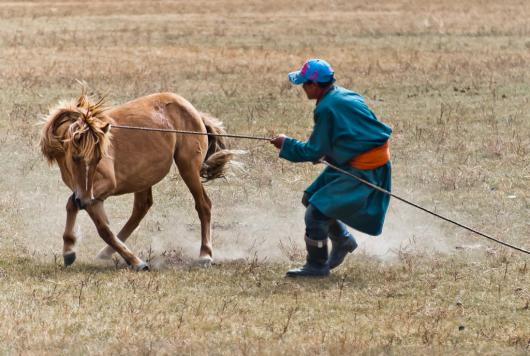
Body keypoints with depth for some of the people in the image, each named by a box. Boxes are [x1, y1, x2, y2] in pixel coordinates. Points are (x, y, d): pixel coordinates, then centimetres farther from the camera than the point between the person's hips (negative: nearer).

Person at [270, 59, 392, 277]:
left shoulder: (327, 108, -20)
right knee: (311, 198, 18)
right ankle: (343, 241, 32)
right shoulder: (347, 96, 9)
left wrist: (286, 145, -1)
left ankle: (317, 266, 2)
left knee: (316, 211, -9)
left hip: (363, 172, -10)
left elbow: (314, 152, -15)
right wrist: (325, 153, 13)